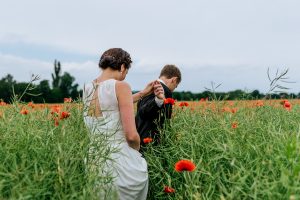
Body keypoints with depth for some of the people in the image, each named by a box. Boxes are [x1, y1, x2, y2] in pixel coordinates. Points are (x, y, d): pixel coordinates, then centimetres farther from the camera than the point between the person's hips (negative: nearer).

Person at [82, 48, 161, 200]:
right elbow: (131, 135, -19)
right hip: (121, 161, -6)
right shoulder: (121, 86, -15)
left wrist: (143, 93, 27)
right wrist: (136, 149, 2)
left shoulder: (87, 89, 5)